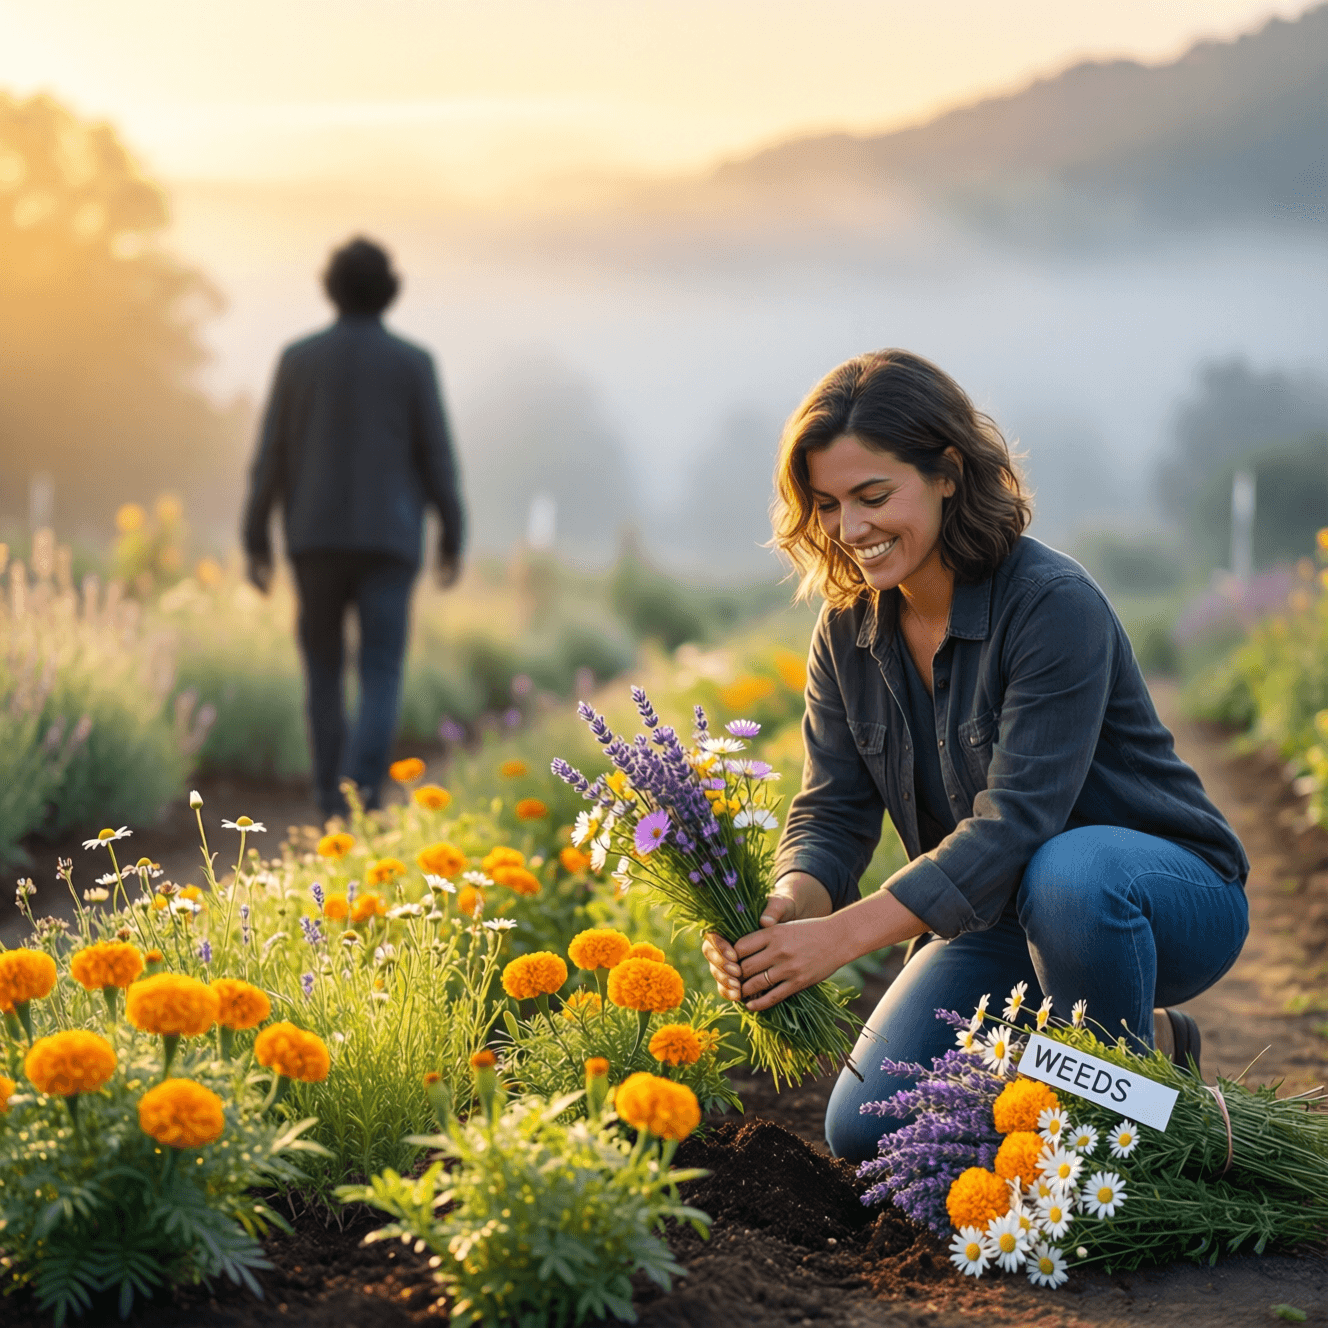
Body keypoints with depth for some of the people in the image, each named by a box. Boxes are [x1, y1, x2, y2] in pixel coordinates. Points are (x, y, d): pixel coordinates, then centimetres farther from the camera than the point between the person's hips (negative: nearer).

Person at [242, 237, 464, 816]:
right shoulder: (413, 362, -2)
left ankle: (333, 810, 16)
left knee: (324, 673, 16)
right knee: (381, 684, -2)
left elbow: (270, 456, 0)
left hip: (316, 540, 2)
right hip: (388, 543, -2)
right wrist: (453, 539, 9)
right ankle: (359, 797, -24)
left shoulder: (298, 358, 1)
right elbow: (437, 457, -1)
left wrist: (256, 544, 5)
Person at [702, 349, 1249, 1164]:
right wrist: (787, 907, -31)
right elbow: (834, 811, -7)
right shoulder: (848, 633, -2)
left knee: (1066, 876, -41)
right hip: (1001, 919, 7)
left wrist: (842, 935, -40)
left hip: (1169, 898, -6)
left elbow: (1017, 819, -32)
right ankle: (1152, 1043, 12)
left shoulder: (1056, 605, -25)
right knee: (868, 1132, -8)